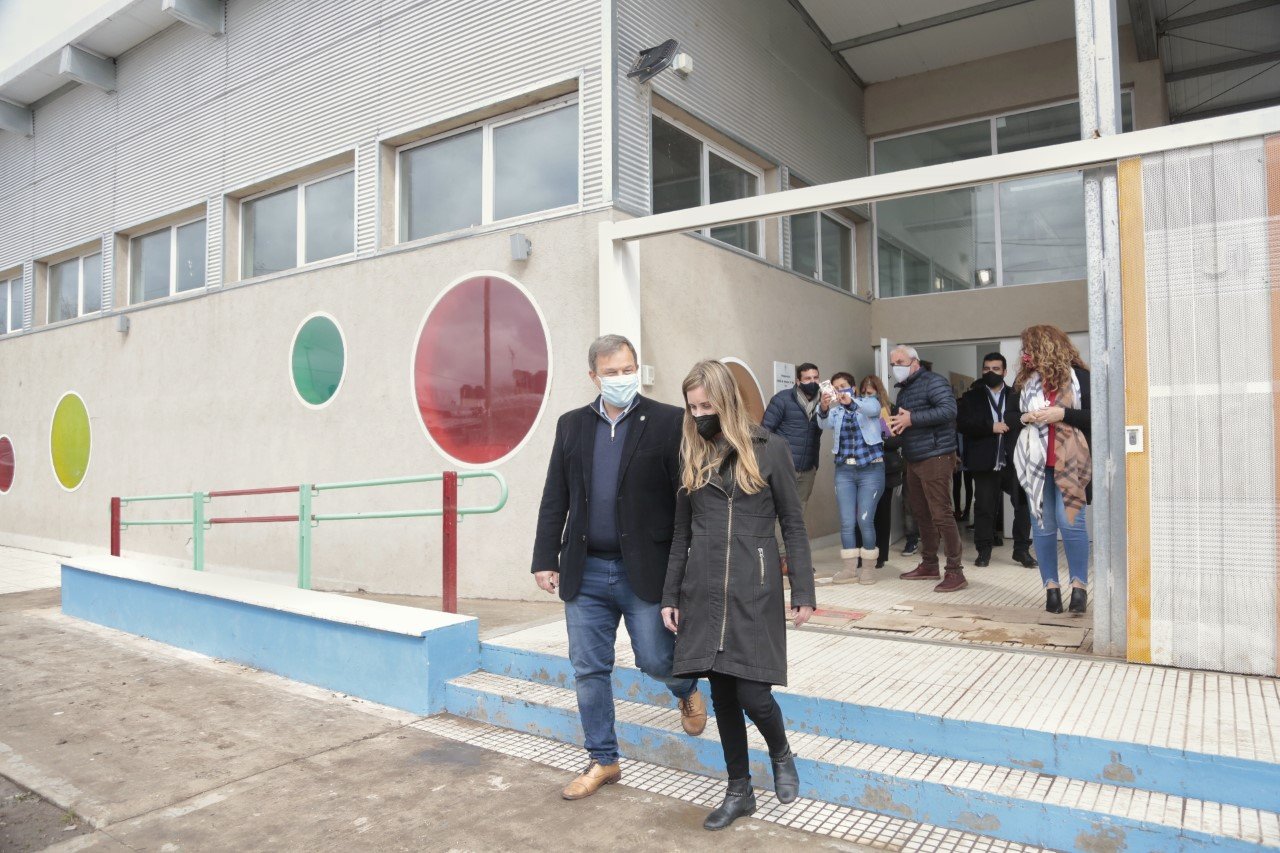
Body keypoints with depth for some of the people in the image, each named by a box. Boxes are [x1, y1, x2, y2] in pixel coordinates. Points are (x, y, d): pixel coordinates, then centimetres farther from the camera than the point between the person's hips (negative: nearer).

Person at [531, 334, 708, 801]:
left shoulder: (667, 421, -5)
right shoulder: (571, 425, 8)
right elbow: (555, 499, 9)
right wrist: (546, 558, 4)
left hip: (646, 571, -4)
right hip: (585, 572, 4)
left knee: (656, 659, 1)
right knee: (589, 669, 10)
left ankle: (687, 689, 38)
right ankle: (603, 760, 29)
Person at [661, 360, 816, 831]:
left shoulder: (768, 449, -3)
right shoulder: (691, 454, 7)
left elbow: (793, 525, -1)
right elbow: (682, 532, 11)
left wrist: (803, 593, -4)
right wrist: (670, 596, 10)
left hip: (755, 592, -3)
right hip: (705, 593, 4)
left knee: (751, 692, -5)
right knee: (722, 694, 9)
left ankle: (781, 755, 29)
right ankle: (739, 790, 27)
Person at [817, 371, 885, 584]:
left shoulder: (868, 401, 3)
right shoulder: (835, 411, 10)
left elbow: (873, 409, -23)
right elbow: (824, 423, -14)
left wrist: (850, 401, -42)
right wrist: (823, 408, -37)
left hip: (871, 468, -3)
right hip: (844, 470, 3)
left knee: (865, 520, -5)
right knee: (847, 522, 1)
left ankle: (867, 567, 8)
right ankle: (850, 568, 9)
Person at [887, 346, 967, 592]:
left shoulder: (933, 381, -8)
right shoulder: (903, 390, 19)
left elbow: (949, 410, -22)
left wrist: (912, 419, -23)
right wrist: (896, 425, 1)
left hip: (935, 458, -9)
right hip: (913, 460, 9)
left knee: (941, 514, -10)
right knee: (922, 514, 12)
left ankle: (955, 571, -5)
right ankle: (929, 564, 21)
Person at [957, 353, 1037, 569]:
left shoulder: (1015, 396, 9)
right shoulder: (971, 397, 7)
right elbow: (963, 424, -5)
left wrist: (1008, 424, -15)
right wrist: (990, 427, -13)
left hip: (1013, 461, 1)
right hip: (985, 462, -1)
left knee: (1023, 504, 1)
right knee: (984, 507, 5)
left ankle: (1022, 549, 14)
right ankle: (984, 550, 16)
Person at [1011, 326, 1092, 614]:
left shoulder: (1078, 376, -2)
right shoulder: (1026, 379, 11)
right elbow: (1012, 416, 17)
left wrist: (1062, 413, -16)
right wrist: (1024, 418, -4)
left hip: (1069, 461, -4)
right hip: (1035, 461, 4)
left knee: (1070, 521, -10)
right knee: (1042, 524, 5)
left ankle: (1079, 585, 4)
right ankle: (1051, 586, 13)